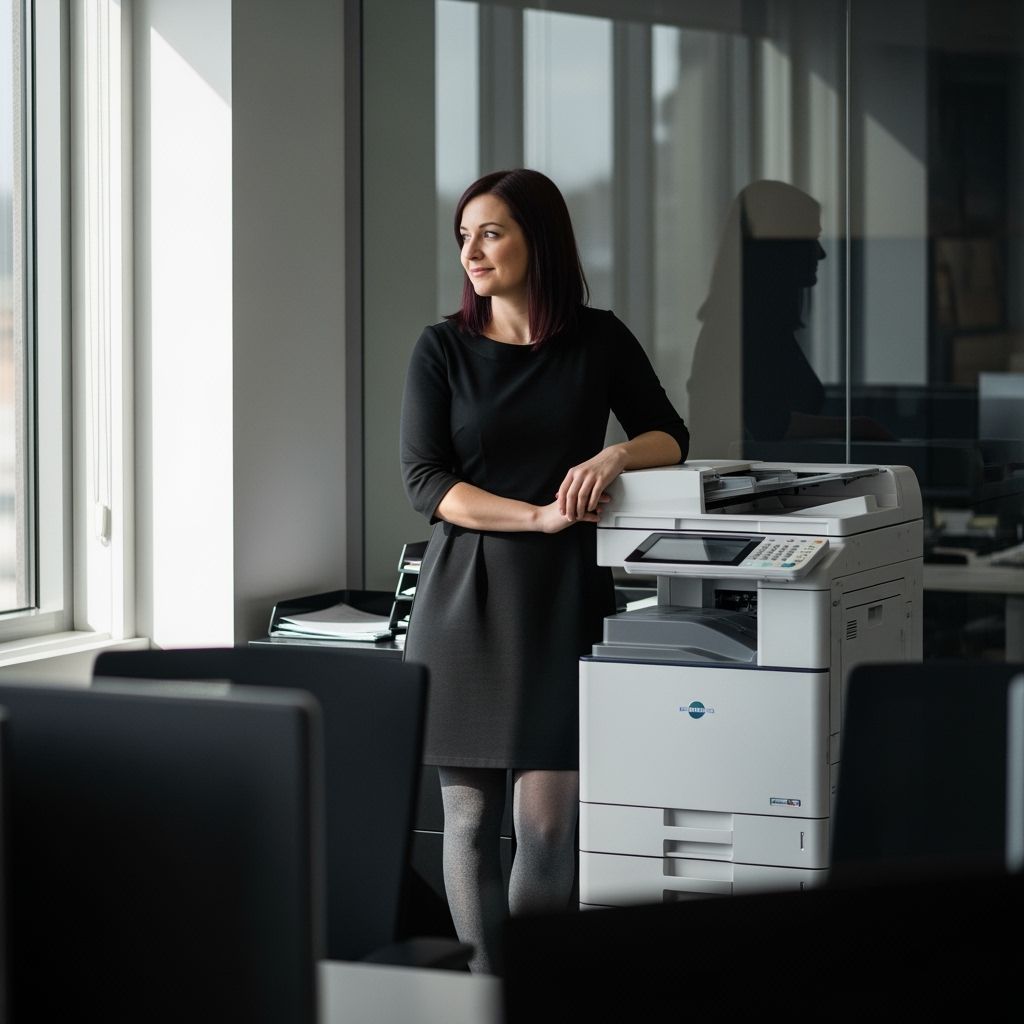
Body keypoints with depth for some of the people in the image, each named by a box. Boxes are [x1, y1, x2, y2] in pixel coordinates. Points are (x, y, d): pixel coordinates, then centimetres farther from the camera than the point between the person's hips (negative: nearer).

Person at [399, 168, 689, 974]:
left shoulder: (599, 340, 5)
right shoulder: (443, 350, 2)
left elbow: (670, 436, 12)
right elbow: (425, 482, -5)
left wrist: (615, 456, -11)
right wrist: (536, 516, -18)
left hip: (563, 597, 0)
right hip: (465, 597, 1)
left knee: (546, 819, -6)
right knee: (470, 814, 4)